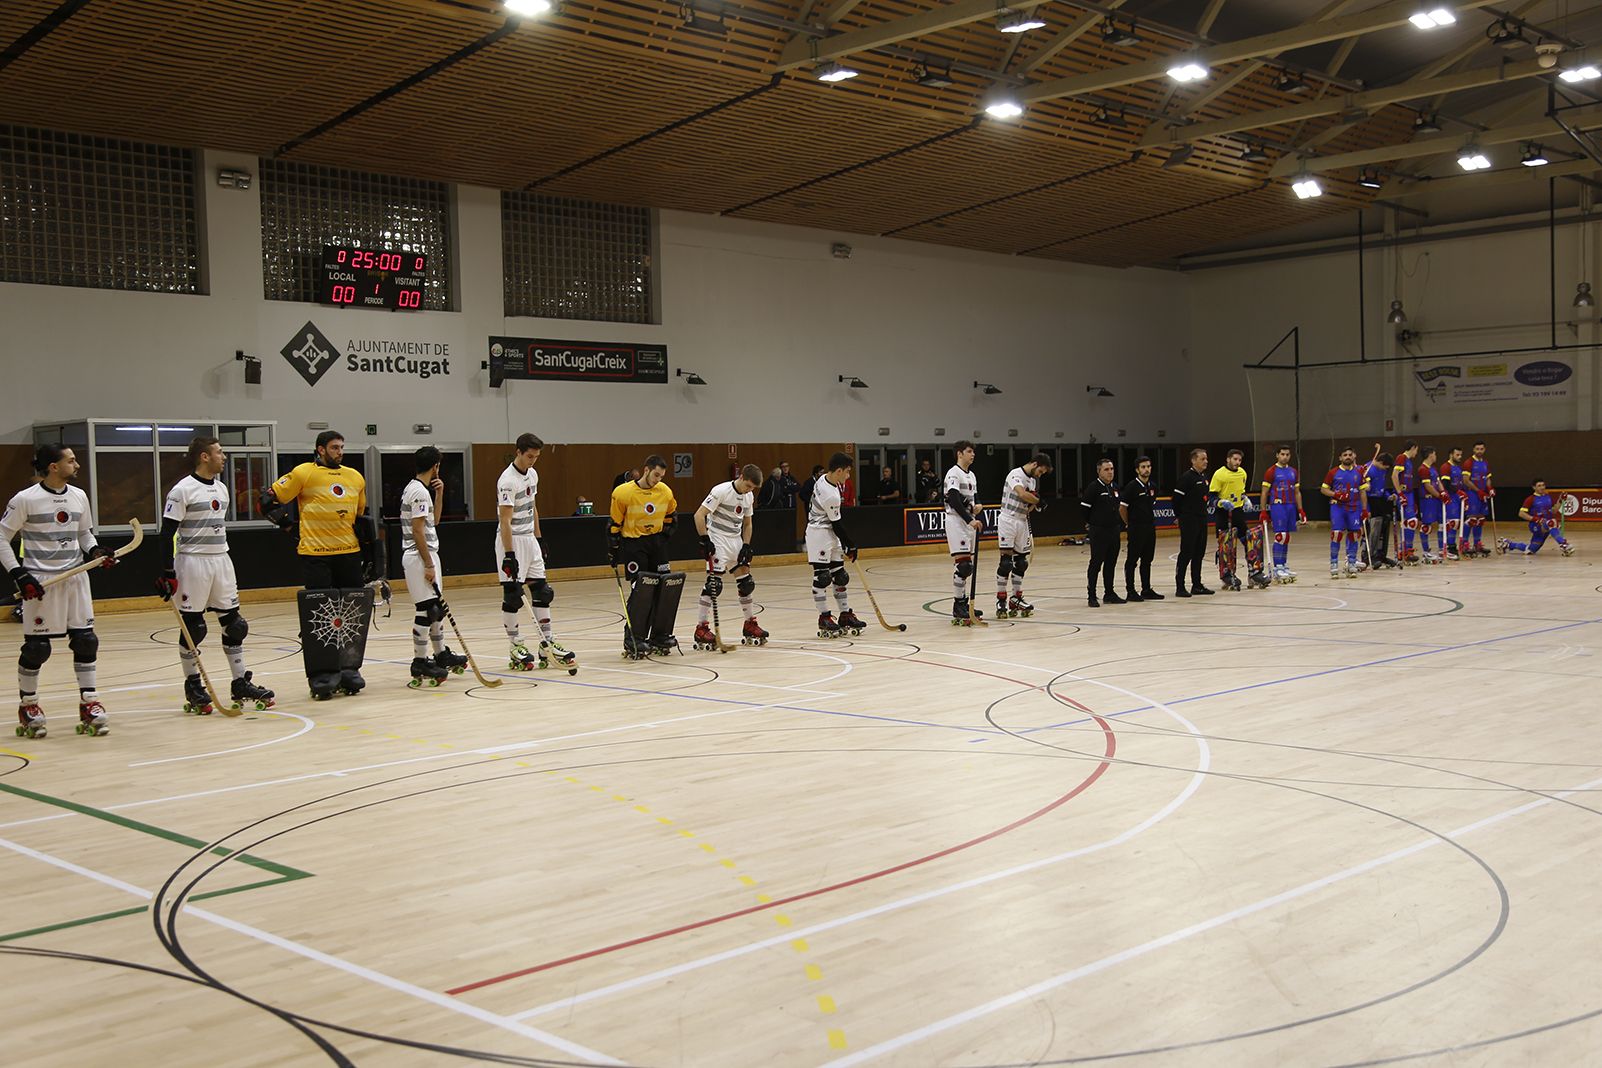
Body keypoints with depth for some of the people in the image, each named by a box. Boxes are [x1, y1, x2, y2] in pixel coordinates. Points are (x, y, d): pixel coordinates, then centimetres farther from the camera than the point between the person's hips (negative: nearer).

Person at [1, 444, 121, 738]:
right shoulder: (26, 499, -10)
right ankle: (27, 705, 19)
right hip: (40, 583, -5)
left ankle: (89, 703, 12)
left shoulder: (79, 496, 6)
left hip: (75, 578, 5)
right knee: (36, 647, 1)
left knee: (85, 640, 2)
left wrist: (95, 552, 0)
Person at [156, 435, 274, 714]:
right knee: (193, 626, 0)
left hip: (221, 560, 7)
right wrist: (167, 573, -15)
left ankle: (240, 683, 13)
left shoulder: (221, 488, 12)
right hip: (193, 562, -7)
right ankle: (193, 687, 12)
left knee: (233, 623, 7)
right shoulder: (182, 490, -10)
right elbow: (167, 533, -11)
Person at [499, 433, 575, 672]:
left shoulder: (532, 474, 9)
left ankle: (547, 643, 13)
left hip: (530, 539, 9)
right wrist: (509, 555, -25)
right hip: (511, 542, -9)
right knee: (513, 596, -3)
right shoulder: (508, 480, -18)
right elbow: (505, 521, -22)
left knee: (542, 592, 8)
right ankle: (516, 648, 4)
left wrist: (539, 538, 18)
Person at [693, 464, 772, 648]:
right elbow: (699, 515, -18)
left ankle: (750, 625, 22)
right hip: (718, 541, -8)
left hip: (736, 542, 8)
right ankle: (701, 629, -9)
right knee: (714, 583, -14)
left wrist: (746, 546, 6)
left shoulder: (748, 496, 7)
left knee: (746, 583, 9)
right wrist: (705, 540, -20)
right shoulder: (721, 491, -16)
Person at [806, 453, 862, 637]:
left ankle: (845, 615, 15)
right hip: (819, 534, -10)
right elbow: (837, 524, -17)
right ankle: (824, 617, 0)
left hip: (830, 534, 10)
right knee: (822, 576, -6)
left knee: (840, 575, 10)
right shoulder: (831, 496, -25)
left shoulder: (823, 478, 2)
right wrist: (850, 546, -6)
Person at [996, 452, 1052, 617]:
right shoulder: (1015, 474, -13)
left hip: (1023, 522, 8)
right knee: (1005, 561, -9)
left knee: (1021, 562, 10)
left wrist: (1034, 505, -7)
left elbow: (1029, 507, 16)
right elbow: (1022, 494, -30)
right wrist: (1039, 501, -16)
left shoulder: (1033, 480, 13)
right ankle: (1001, 601, -5)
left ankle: (1016, 598, 20)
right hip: (1008, 520, -8)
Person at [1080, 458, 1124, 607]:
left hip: (1114, 530, 7)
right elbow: (1084, 508, -8)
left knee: (1111, 563, 11)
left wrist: (1119, 524, 16)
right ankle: (1092, 596, -1)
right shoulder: (1093, 488, -10)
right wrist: (1089, 523, 0)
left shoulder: (1115, 488, 12)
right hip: (1098, 531, -7)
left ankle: (1109, 593, 20)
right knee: (1096, 563, -4)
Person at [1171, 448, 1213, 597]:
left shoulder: (1204, 476, 11)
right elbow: (1177, 497, -13)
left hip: (1202, 519, 8)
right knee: (1186, 553, -6)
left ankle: (1197, 585, 18)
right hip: (1189, 521, -8)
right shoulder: (1186, 477, -14)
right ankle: (1180, 587, -2)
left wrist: (1203, 511, 15)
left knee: (1199, 553, 11)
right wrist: (1179, 516, -6)